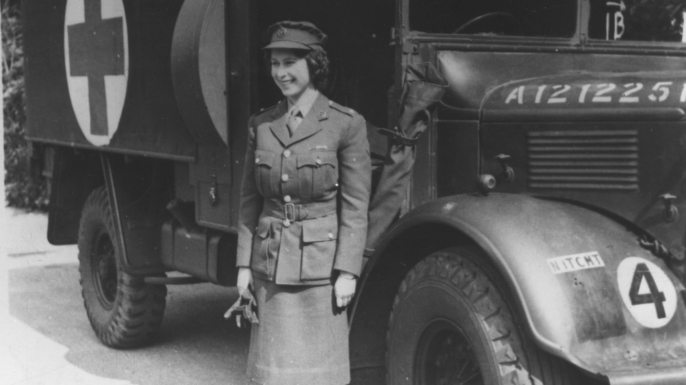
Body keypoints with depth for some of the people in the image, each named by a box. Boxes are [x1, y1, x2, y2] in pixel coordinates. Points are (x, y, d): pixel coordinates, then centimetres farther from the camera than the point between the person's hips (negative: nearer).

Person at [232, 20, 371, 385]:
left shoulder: (346, 124, -6)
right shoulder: (260, 124, 7)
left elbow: (355, 206, -7)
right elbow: (249, 200, 10)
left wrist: (347, 271, -11)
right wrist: (244, 264, 5)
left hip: (320, 262, -4)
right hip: (270, 263, 4)